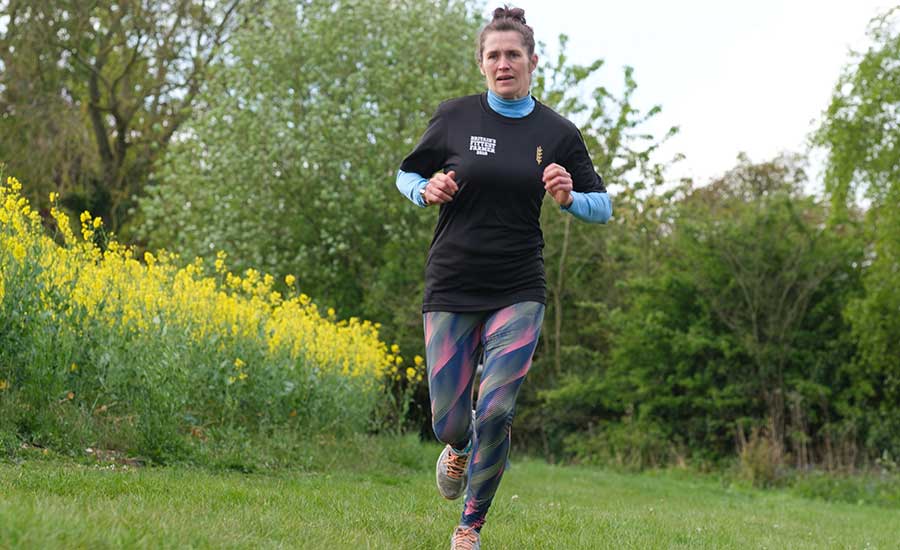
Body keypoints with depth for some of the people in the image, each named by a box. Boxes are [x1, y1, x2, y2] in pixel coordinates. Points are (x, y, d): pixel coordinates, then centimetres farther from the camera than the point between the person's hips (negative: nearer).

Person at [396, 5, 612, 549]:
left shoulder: (557, 132, 0)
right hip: (452, 287, 0)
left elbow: (603, 207, 8)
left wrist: (569, 198, -13)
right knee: (448, 421, -1)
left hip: (518, 291, 0)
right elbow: (407, 174, 13)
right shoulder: (455, 117, -1)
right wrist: (426, 191, -9)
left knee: (496, 411, -13)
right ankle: (459, 449, 40)